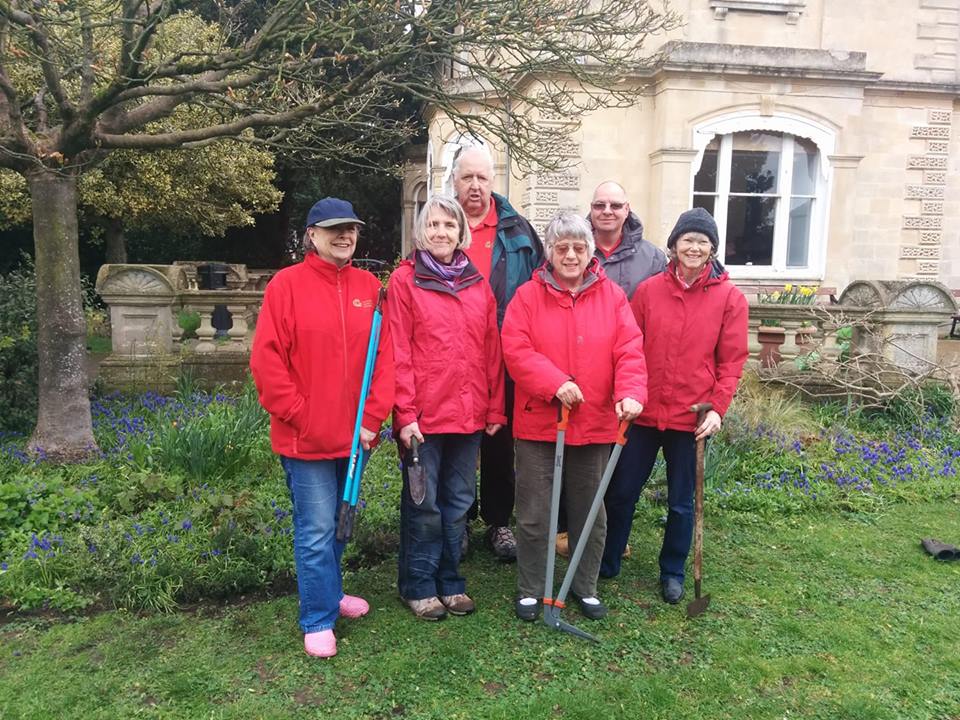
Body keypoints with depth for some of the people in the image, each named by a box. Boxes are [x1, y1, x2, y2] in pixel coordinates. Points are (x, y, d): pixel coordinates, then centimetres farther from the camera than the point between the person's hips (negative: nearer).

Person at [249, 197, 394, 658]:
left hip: (353, 435, 5)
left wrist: (372, 418, -3)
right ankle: (319, 620, 15)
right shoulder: (287, 284, -7)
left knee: (338, 523, 19)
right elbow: (266, 361, -10)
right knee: (316, 530, 1)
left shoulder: (369, 286, 6)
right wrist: (300, 416, -12)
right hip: (304, 438, -5)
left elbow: (384, 356, 4)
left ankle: (327, 591, 40)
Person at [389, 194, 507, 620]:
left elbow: (492, 350, 9)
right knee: (423, 504, 7)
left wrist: (495, 409, 6)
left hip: (469, 413, 4)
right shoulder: (405, 280, -3)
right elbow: (398, 352, -8)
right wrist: (405, 413, -12)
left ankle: (450, 582, 29)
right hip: (422, 416, -4)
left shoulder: (477, 283, 9)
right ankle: (419, 586, 23)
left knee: (458, 503, 14)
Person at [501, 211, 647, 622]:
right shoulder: (528, 296, -2)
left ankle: (586, 587, 34)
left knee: (590, 513, 15)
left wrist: (630, 393, -22)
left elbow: (629, 351, -5)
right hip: (538, 424, -2)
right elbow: (516, 350, -12)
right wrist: (556, 383, -23)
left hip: (596, 425, 2)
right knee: (534, 514, 7)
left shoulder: (612, 296, 3)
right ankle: (530, 590, 25)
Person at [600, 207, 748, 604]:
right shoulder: (648, 290, 0)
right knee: (622, 492, 11)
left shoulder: (729, 298, -2)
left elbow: (732, 360, -2)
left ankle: (672, 572, 32)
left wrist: (717, 407, -10)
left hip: (691, 418, -1)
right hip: (643, 411, 1)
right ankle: (607, 563, 29)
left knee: (681, 502, 13)